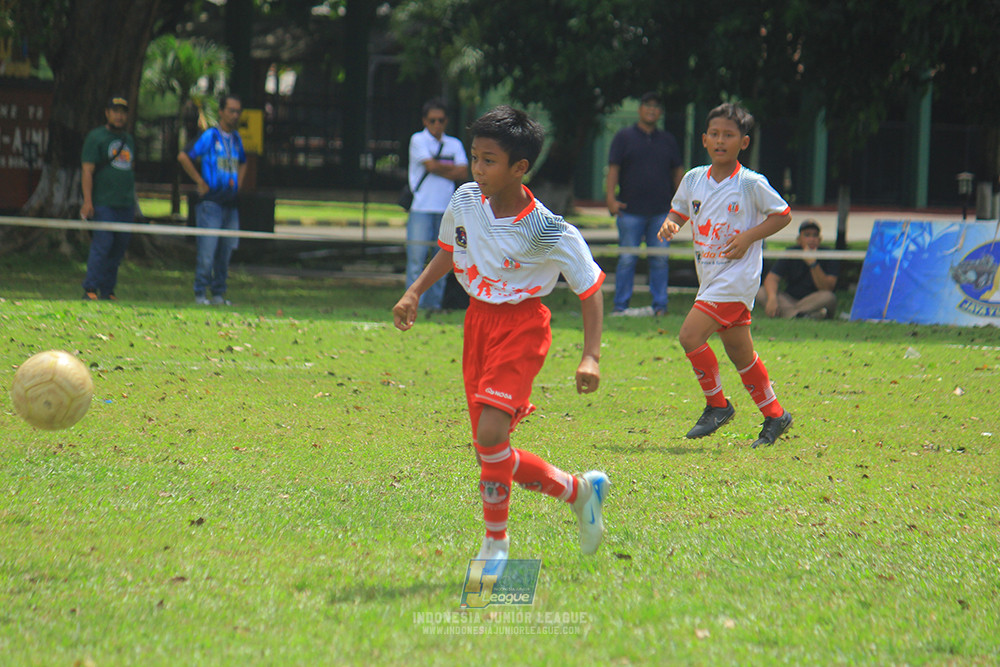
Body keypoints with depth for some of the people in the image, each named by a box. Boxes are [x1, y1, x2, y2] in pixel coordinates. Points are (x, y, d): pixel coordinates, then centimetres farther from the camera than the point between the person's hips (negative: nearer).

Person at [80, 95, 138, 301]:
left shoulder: (129, 140, 19)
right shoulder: (96, 137, 0)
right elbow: (87, 170, -6)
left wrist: (133, 206, 20)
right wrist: (87, 201, -16)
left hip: (125, 206, 6)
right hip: (103, 204, -6)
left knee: (118, 249, 4)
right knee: (102, 244, -13)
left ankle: (107, 290, 9)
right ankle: (90, 290, -10)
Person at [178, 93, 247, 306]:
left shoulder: (236, 138, 15)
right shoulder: (210, 136, -6)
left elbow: (242, 162, 34)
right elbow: (183, 157, -10)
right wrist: (200, 182, -8)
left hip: (231, 204, 6)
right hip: (211, 201, -6)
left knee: (226, 250, 7)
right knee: (207, 249, -7)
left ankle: (219, 293, 14)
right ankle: (200, 293, -1)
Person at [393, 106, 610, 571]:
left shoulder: (546, 231, -19)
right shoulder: (466, 201, -3)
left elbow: (591, 287, -10)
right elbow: (450, 250, 18)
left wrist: (591, 357, -19)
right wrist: (414, 293, 6)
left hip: (521, 326, -6)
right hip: (478, 319, 6)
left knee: (491, 436, -22)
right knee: (490, 454, 6)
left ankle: (495, 542, -7)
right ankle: (579, 490, 26)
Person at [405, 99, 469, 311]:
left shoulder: (454, 144, 14)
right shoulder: (418, 140, 3)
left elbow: (463, 173, 2)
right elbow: (431, 165, -9)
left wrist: (439, 168, -7)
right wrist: (451, 167, 4)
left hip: (445, 209, 3)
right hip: (421, 208, -3)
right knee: (417, 256, -7)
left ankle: (434, 301, 7)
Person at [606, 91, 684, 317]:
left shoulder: (667, 140, 15)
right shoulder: (624, 137, 6)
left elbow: (678, 171, 18)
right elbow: (613, 169, 1)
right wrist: (611, 198, -11)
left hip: (661, 211, 3)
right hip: (631, 211, -3)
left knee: (660, 259, 1)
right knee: (627, 259, -2)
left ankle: (660, 305, 6)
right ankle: (620, 305, 3)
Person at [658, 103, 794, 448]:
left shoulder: (751, 183, -11)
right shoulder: (693, 179, 5)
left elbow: (782, 214, -3)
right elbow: (679, 210, 18)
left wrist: (748, 237, -15)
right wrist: (670, 224, -5)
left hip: (737, 275, -7)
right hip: (709, 275, 7)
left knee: (690, 334, -18)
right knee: (739, 350, 13)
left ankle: (717, 404, -2)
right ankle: (774, 414, 26)